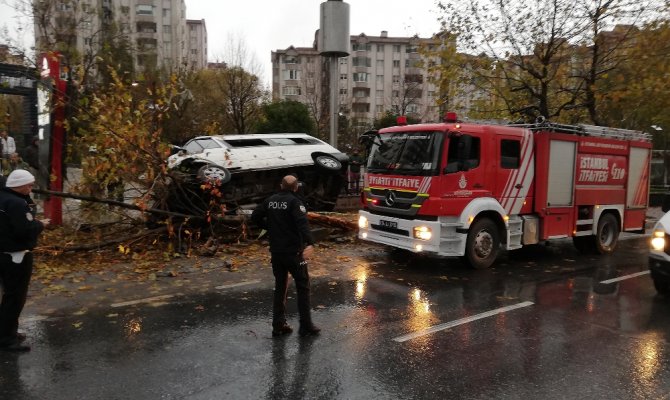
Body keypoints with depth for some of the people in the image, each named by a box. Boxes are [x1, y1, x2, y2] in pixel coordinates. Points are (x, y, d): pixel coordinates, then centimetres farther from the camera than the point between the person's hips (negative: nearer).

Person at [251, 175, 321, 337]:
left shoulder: (270, 200, 5)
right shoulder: (295, 202, -13)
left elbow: (255, 217, 8)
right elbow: (302, 223, -28)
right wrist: (310, 243, -40)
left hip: (276, 251, 6)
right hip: (293, 251, -5)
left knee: (280, 287, 15)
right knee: (303, 287, 6)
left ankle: (278, 325, 18)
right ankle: (306, 326, 9)